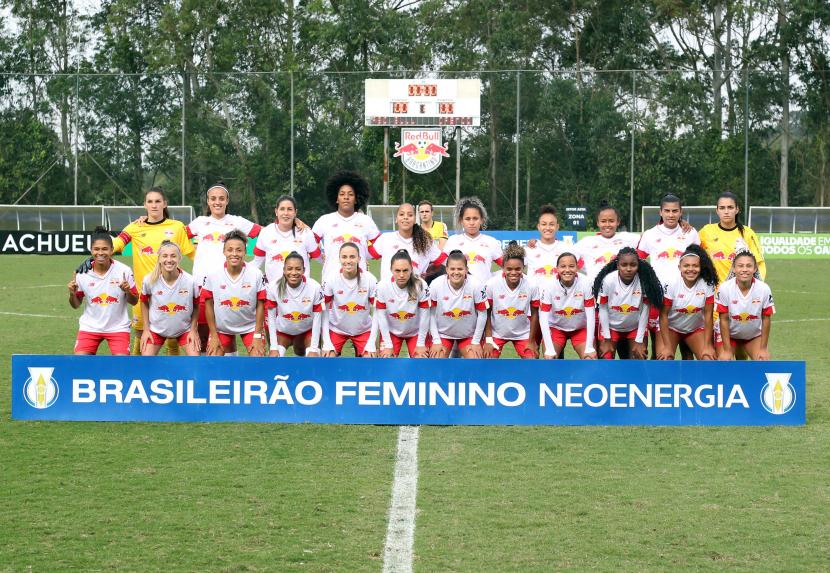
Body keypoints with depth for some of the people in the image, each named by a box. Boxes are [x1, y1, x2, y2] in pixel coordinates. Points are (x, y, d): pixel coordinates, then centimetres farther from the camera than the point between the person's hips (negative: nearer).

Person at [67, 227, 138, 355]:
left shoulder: (124, 271, -10)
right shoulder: (83, 273, -6)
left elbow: (134, 301, -2)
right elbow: (76, 305, 4)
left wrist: (127, 291, -22)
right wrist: (72, 293, -16)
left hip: (118, 326, -2)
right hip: (90, 326, 2)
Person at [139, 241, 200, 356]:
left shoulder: (190, 281, -20)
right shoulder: (150, 280, -19)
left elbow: (196, 307, -4)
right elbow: (144, 303, 0)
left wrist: (194, 330, -6)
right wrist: (146, 329, -1)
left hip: (184, 329, 0)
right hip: (156, 329, 0)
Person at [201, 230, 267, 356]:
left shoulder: (256, 274, -16)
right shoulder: (213, 274, -15)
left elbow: (260, 305, -8)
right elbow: (208, 305, -5)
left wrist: (258, 336, -9)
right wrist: (214, 335, -4)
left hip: (250, 326, -1)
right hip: (221, 327, 1)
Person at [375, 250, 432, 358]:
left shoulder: (421, 286, -26)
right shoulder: (382, 286, -25)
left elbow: (424, 317, -16)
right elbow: (381, 317, -15)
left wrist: (421, 344, -10)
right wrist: (388, 345, -10)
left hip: (416, 332, 0)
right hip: (391, 331, 0)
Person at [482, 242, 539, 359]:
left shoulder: (531, 286, -20)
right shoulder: (491, 284, -22)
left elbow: (534, 314, -6)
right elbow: (487, 313, -9)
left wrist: (532, 341, -1)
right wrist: (488, 340, -9)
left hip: (522, 334, 1)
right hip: (496, 333, -1)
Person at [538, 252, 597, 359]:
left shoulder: (585, 283, -24)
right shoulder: (549, 286, -23)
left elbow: (591, 316, -19)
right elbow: (543, 319, -21)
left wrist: (589, 347, -21)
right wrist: (549, 349, -25)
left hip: (580, 328, 0)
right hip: (556, 327, 0)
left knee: (590, 359, -15)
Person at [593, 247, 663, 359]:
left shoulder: (644, 281, -24)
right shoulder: (608, 280, -25)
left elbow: (644, 311, -15)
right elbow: (603, 309, -14)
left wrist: (639, 341, -11)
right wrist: (607, 339, -10)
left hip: (635, 328, 1)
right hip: (611, 326, -1)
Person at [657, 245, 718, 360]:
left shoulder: (707, 285, -19)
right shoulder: (671, 284, -23)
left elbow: (708, 314, -12)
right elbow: (663, 315, -18)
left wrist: (707, 345, -14)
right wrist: (667, 346, -19)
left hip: (696, 328, 2)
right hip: (670, 327, -2)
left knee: (709, 360, -15)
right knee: (664, 359, -20)